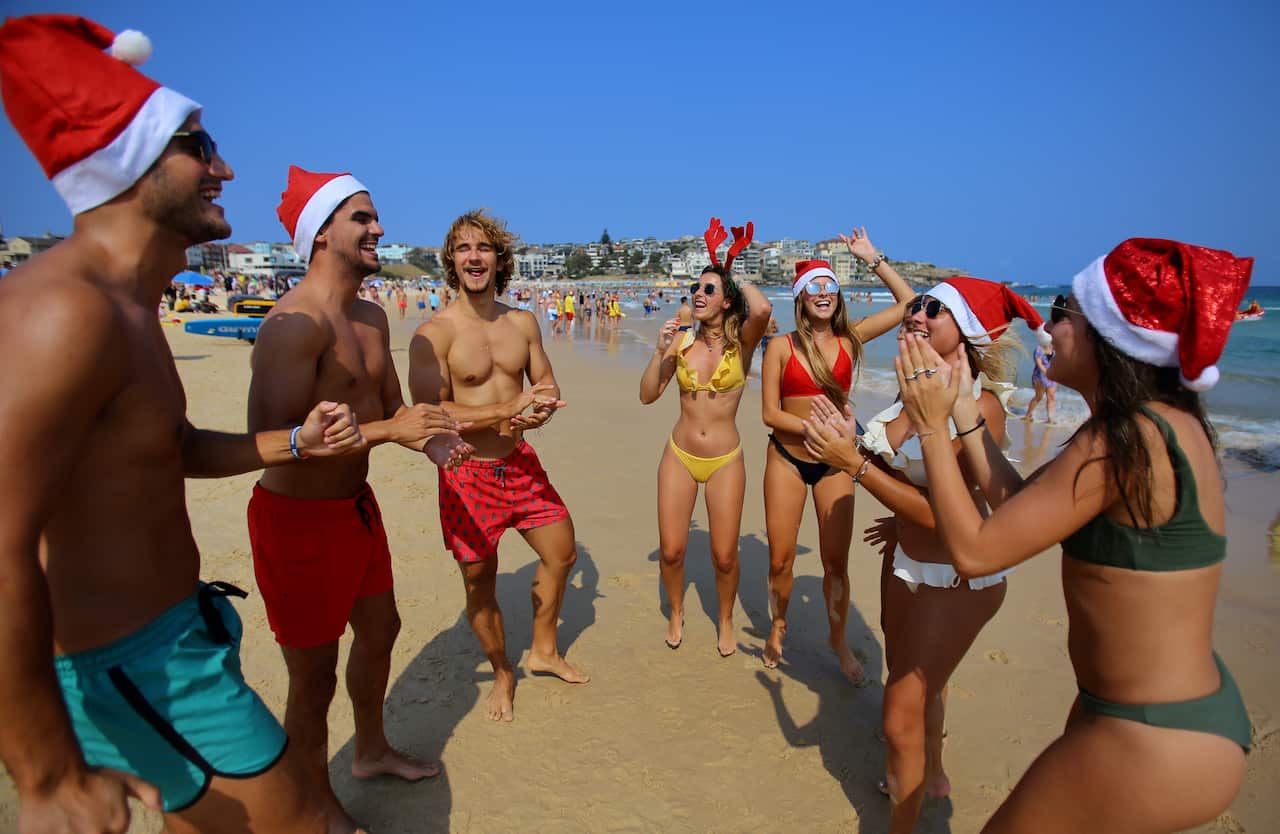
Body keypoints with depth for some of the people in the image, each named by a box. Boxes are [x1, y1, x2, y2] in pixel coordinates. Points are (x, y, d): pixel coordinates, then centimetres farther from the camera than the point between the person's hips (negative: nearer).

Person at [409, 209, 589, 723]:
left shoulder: (523, 323, 3)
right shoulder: (433, 334, -14)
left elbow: (546, 384, 11)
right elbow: (428, 413, -21)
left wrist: (539, 411, -14)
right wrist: (509, 409, -26)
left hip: (521, 463, 5)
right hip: (467, 474, -5)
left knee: (562, 554, 15)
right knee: (479, 585, 8)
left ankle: (544, 651, 40)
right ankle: (503, 674, 34)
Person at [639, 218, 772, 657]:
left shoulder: (741, 342, -7)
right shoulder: (682, 340, 0)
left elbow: (762, 310, -31)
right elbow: (647, 395, -2)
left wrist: (741, 280, -11)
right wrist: (660, 351, -15)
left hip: (725, 461, -2)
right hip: (679, 456, 2)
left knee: (724, 556, 3)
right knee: (671, 550, 3)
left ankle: (725, 620, 33)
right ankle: (676, 612, 34)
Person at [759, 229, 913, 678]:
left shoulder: (850, 339, -1)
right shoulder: (781, 347, -6)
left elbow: (908, 303, -1)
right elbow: (770, 413, -9)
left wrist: (872, 258, 0)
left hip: (834, 463, 1)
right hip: (787, 459, -1)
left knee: (836, 562, 8)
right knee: (781, 560, 7)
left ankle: (838, 638, 31)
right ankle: (778, 628, 33)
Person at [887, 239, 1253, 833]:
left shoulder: (1123, 440, -26)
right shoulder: (1167, 422, 2)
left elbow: (973, 551, -24)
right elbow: (1020, 503, 4)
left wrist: (931, 428, -16)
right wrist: (960, 410, 8)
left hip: (1157, 745, -9)